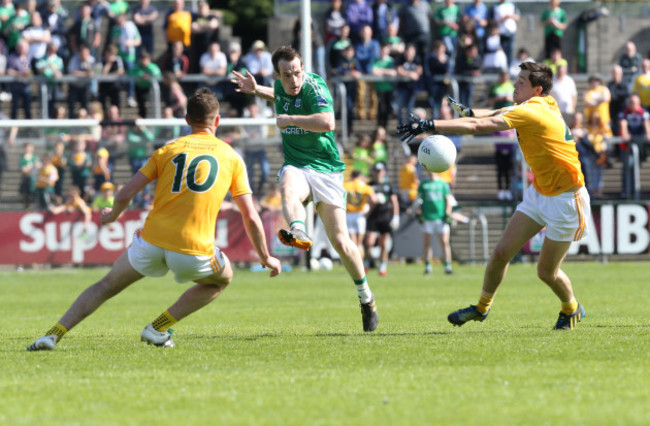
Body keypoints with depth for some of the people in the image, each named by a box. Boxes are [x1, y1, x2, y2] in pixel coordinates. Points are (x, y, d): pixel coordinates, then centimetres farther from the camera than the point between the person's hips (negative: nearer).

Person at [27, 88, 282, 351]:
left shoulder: (168, 150, 11)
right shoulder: (232, 158, 9)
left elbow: (125, 195, 7)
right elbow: (250, 217, 8)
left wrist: (112, 216, 30)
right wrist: (265, 258, 21)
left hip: (152, 242, 2)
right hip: (194, 251, -2)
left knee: (108, 285, 23)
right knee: (222, 279, 30)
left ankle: (54, 334, 8)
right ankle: (158, 328, 18)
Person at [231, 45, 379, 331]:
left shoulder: (315, 87, -16)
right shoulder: (281, 86, 5)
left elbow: (327, 122, -35)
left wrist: (289, 119, -27)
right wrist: (256, 90, 18)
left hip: (326, 170, -4)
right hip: (296, 166, 4)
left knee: (340, 241, -5)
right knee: (288, 190, -36)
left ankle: (366, 296, 18)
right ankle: (298, 233, -68)